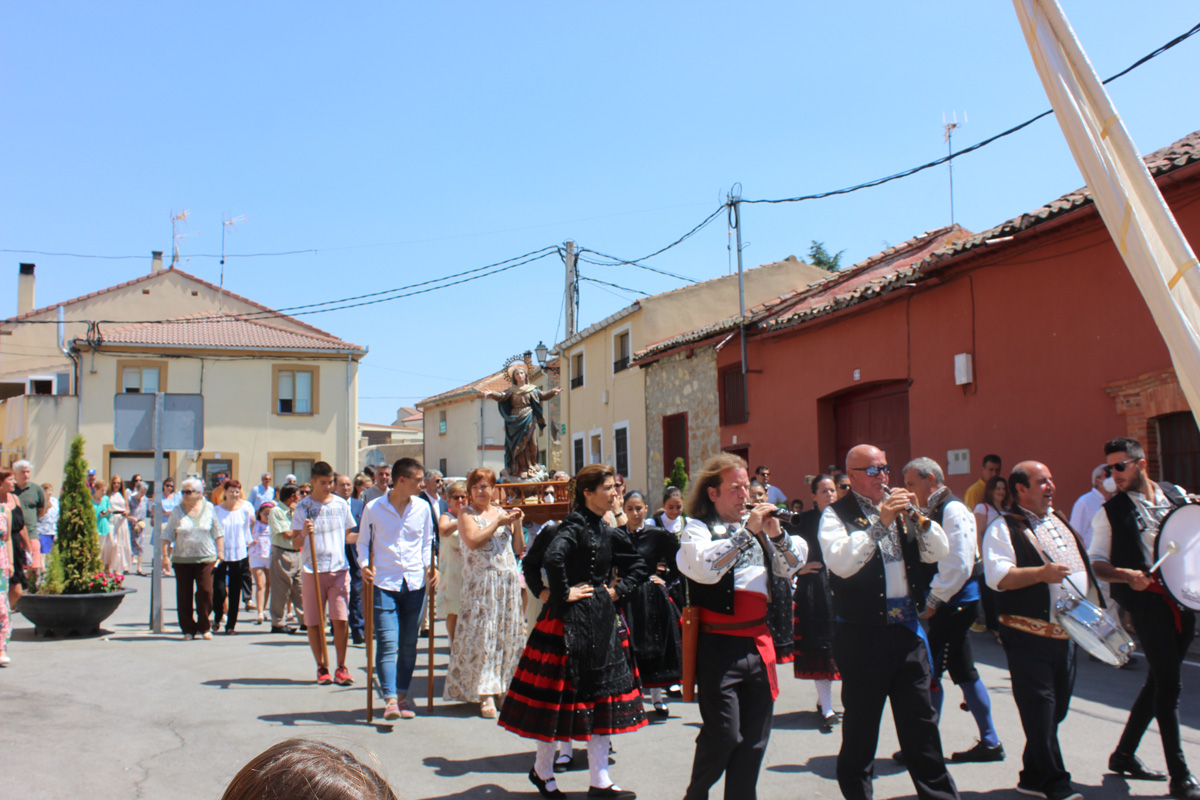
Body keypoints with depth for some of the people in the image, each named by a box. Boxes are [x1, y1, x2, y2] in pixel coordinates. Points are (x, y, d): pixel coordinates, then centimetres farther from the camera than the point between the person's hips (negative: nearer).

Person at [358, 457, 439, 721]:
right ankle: (390, 699, -11)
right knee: (387, 642, -11)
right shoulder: (373, 508, -1)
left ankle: (402, 694, 20)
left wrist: (430, 566, 1)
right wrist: (364, 564, -9)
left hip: (415, 583, 3)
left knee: (409, 644, 8)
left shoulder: (422, 508, 7)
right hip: (384, 583, -3)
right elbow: (363, 542, 8)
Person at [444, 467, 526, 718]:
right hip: (481, 582, -5)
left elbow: (518, 548, 13)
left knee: (508, 634, 7)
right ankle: (486, 696, -5)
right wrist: (498, 523, -11)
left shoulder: (502, 513, 14)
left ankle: (504, 686, 17)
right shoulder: (467, 513, 1)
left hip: (508, 580, 5)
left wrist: (517, 523, 0)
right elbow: (473, 541, -17)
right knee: (482, 636, -7)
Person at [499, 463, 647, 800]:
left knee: (602, 695, 9)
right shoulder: (574, 525, -14)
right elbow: (553, 558, -33)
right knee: (562, 692, 3)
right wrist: (563, 594, -22)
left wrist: (618, 590, 9)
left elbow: (637, 564, 23)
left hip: (603, 620, 8)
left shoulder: (605, 530, 11)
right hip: (572, 620, -8)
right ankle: (542, 771, 22)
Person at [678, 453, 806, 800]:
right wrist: (747, 531, -18)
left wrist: (776, 534, -4)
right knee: (723, 735, -7)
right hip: (719, 644, -6)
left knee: (754, 739, 8)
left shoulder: (756, 524, 15)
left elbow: (794, 564, 14)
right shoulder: (697, 528, -1)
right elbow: (705, 567, -21)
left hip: (759, 641, 6)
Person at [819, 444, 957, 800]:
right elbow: (840, 563, -21)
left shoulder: (899, 509, 14)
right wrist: (880, 523, -24)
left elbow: (939, 552, 7)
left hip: (906, 628, 5)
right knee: (860, 723, 6)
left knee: (920, 720, 11)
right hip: (863, 633, -5)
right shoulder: (836, 514, -4)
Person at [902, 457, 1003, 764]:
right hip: (948, 604, 9)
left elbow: (958, 564, -21)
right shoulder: (932, 512, 13)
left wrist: (933, 600, -17)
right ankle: (989, 742, 23)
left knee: (930, 672, -5)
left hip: (955, 603, -9)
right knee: (963, 672, 14)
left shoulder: (952, 510, -15)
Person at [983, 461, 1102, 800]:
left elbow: (1083, 567, 26)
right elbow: (997, 576, -21)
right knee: (1040, 712, -3)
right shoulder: (1003, 529, -8)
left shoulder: (1060, 521, 16)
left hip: (1067, 633, 8)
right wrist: (1041, 573, -28)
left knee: (1056, 710, 13)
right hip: (1030, 635, -7)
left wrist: (1096, 608, 22)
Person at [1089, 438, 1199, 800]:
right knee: (1169, 683, -7)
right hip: (1147, 601, -5)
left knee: (1160, 679, 13)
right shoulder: (1111, 512, -3)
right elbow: (1095, 562, -2)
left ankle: (1124, 754, 27)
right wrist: (1126, 575, -20)